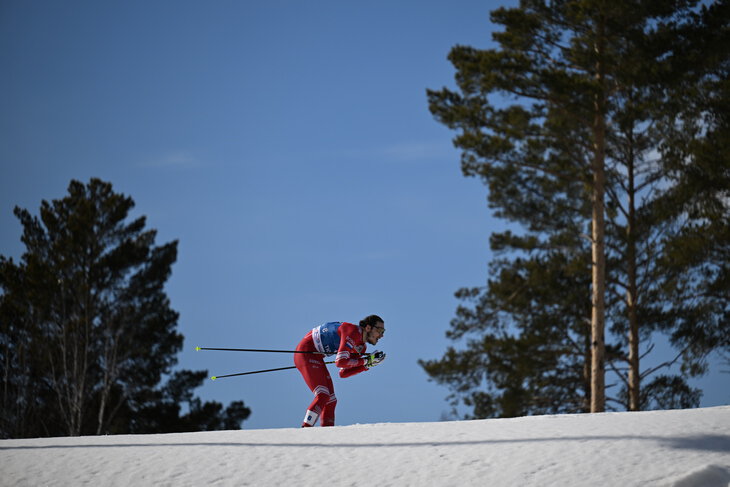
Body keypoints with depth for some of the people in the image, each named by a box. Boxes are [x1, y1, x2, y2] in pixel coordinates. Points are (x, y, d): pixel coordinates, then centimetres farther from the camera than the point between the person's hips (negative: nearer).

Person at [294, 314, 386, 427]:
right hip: (305, 353, -10)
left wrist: (369, 364, 0)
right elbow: (340, 362, -29)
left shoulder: (361, 347, 7)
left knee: (331, 400, 7)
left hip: (315, 357, 10)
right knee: (323, 396, -19)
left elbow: (343, 373, 8)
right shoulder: (353, 332, -21)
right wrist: (365, 361, -18)